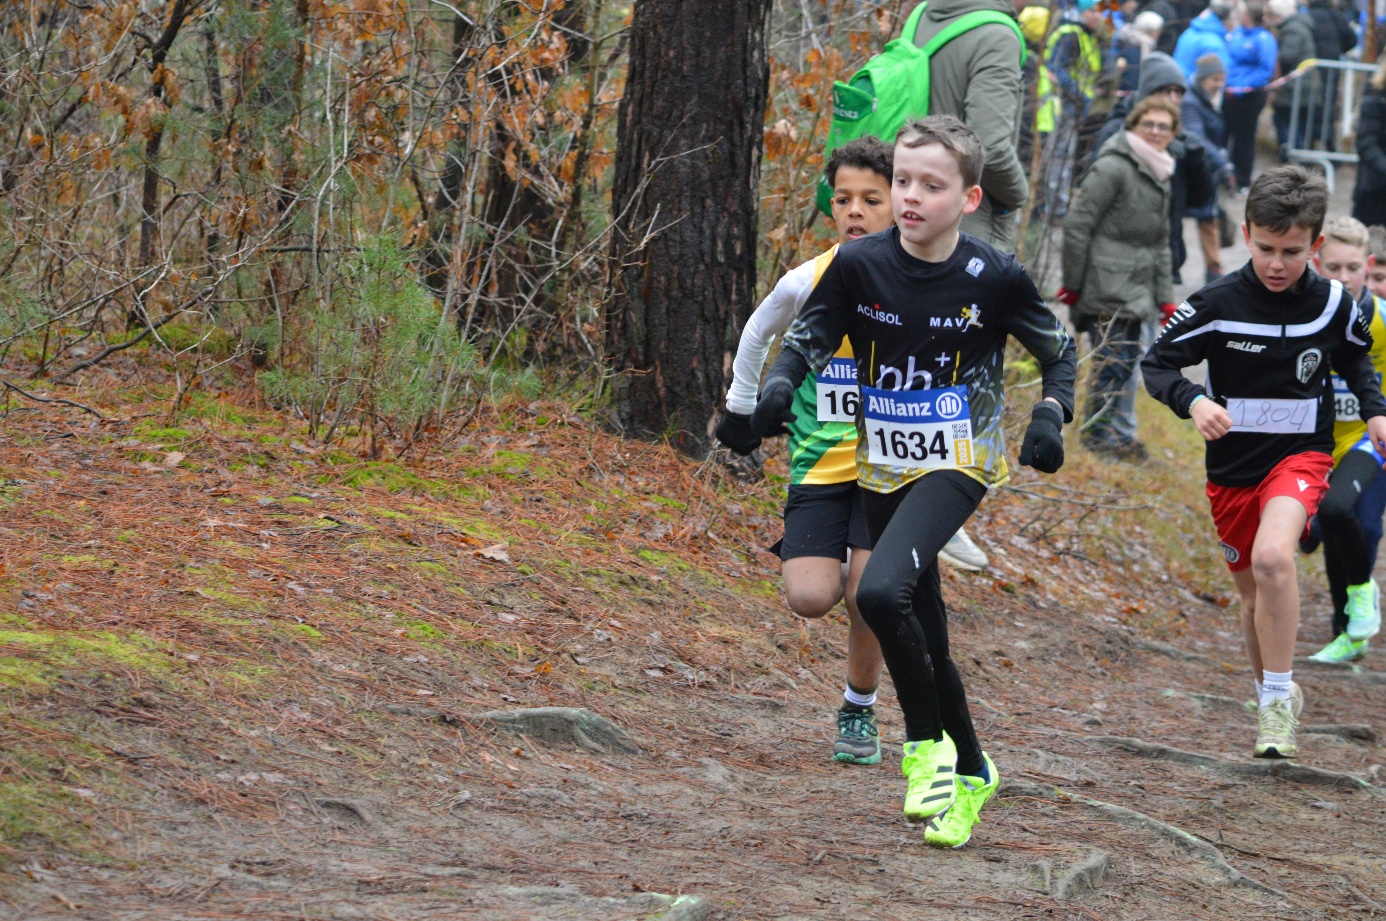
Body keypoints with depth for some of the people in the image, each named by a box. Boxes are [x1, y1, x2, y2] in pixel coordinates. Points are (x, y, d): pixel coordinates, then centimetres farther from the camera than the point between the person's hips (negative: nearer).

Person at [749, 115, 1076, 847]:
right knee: (924, 631, 13)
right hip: (883, 468, 4)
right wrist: (778, 386, -19)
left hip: (957, 462, -4)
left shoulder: (993, 278, -12)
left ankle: (928, 745, -9)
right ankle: (970, 774, 34)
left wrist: (1050, 416, -14)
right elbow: (808, 339, 2)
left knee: (882, 590, -28)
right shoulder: (859, 265, -8)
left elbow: (1059, 352, 3)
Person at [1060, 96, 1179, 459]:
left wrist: (1165, 296, 18)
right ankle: (1097, 430, 1)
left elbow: (1159, 243, 24)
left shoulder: (1160, 177, 18)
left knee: (1128, 355, 9)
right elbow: (1076, 224, -13)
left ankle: (1103, 427, 19)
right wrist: (1073, 284, -11)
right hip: (1106, 287, -9)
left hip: (1135, 289, 9)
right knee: (1114, 356, -9)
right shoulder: (1112, 168, -11)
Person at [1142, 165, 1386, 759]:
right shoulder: (1218, 305, -14)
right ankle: (1269, 698, 37)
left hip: (1301, 455, -2)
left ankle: (1279, 694, -16)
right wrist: (1192, 402, -28)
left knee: (1272, 558, -29)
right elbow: (1157, 363, -9)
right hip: (1232, 466, 2)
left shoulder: (1333, 305, -8)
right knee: (1253, 592, 14)